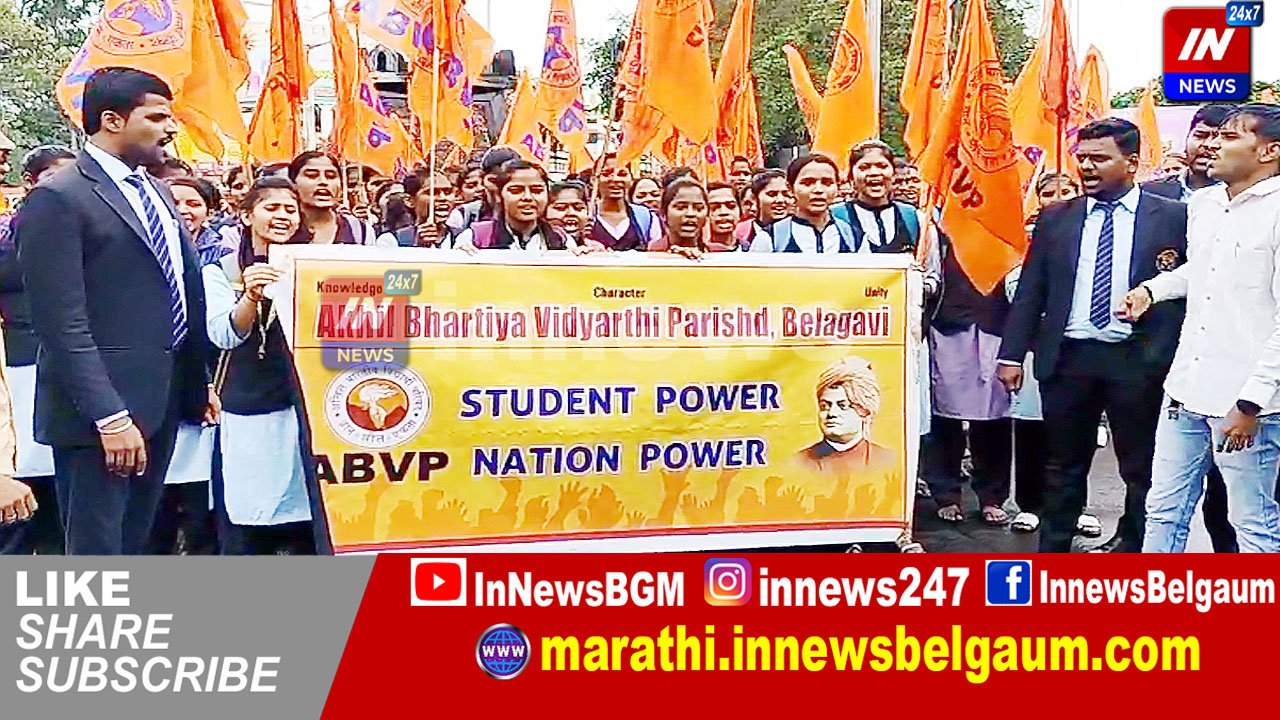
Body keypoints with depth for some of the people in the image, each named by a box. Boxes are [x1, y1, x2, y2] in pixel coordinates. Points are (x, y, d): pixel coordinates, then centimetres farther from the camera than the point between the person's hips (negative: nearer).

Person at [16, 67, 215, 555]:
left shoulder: (155, 193, 16)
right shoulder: (58, 199, -11)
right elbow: (64, 326, -17)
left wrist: (200, 383, 17)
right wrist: (111, 417, -22)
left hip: (163, 400, 8)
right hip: (102, 408, -8)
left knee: (133, 546, 17)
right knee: (96, 552, -1)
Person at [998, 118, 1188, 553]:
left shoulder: (1172, 218, 0)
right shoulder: (1055, 219, 7)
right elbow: (1030, 289, 7)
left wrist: (1175, 363, -8)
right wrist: (1012, 354, 2)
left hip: (1139, 362, -2)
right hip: (1067, 357, 2)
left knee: (1142, 466, 10)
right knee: (1063, 463, 12)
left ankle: (1134, 544, 25)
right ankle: (1052, 547, 22)